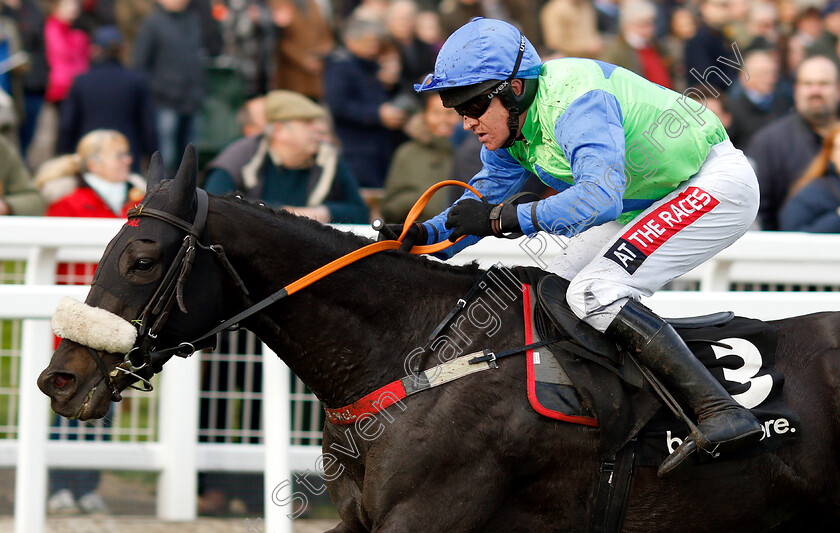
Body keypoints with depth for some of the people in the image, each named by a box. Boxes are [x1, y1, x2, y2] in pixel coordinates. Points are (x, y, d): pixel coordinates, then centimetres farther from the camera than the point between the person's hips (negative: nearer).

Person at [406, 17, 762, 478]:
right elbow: (485, 201, 9)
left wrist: (502, 218, -38)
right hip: (649, 203, 10)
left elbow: (601, 196, -40)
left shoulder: (574, 101, -28)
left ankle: (721, 414, -32)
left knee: (592, 293, -24)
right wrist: (424, 236, -9)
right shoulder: (509, 128, 1)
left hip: (717, 184, -10)